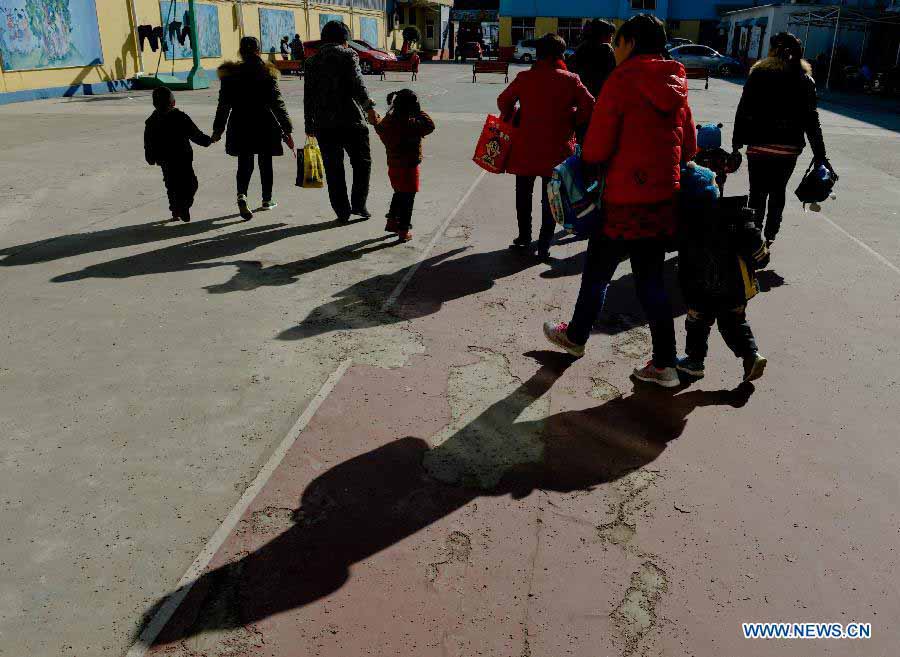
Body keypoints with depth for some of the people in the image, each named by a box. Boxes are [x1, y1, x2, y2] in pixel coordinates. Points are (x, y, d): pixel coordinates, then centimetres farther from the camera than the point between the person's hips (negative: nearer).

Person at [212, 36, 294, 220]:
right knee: (265, 163, 14)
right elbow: (277, 103, -7)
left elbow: (223, 105, 3)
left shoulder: (230, 74, 0)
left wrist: (218, 128, 11)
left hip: (240, 127, 1)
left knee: (244, 163, 7)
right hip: (265, 126, -1)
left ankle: (242, 194, -19)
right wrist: (287, 131, -6)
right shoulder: (267, 73, -5)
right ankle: (267, 200, 24)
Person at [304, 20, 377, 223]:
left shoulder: (312, 61, 12)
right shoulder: (348, 55, 0)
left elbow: (308, 96, 12)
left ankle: (342, 210, 8)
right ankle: (358, 204, 6)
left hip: (324, 124, 4)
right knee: (362, 162, 11)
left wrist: (310, 124, 15)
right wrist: (369, 107, -17)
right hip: (351, 120, -3)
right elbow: (358, 84, -15)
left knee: (333, 168, 8)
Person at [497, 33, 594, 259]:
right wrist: (571, 120, 5)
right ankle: (544, 246, 10)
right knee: (550, 198, 10)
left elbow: (503, 101, 3)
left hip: (526, 147, 1)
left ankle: (524, 239, 23)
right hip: (557, 149, -1)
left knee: (523, 195, 18)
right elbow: (589, 107, -9)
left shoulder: (524, 78, -5)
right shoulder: (570, 80, -7)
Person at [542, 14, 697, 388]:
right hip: (663, 200, 6)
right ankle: (664, 364, 17)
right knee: (650, 280, 14)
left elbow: (596, 148, -14)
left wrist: (589, 161, 7)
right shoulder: (674, 84, 8)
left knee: (597, 272, 13)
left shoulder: (622, 80, -12)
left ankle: (575, 337, 34)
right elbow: (689, 146, 14)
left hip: (626, 202, -6)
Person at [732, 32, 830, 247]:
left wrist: (737, 142, -2)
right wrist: (820, 155, 2)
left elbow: (744, 111, -7)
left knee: (758, 192, 7)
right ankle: (770, 234, 26)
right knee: (778, 191, 17)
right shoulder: (805, 80, 2)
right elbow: (811, 120, 0)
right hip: (789, 148, 2)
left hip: (760, 146, -2)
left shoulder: (759, 74, -3)